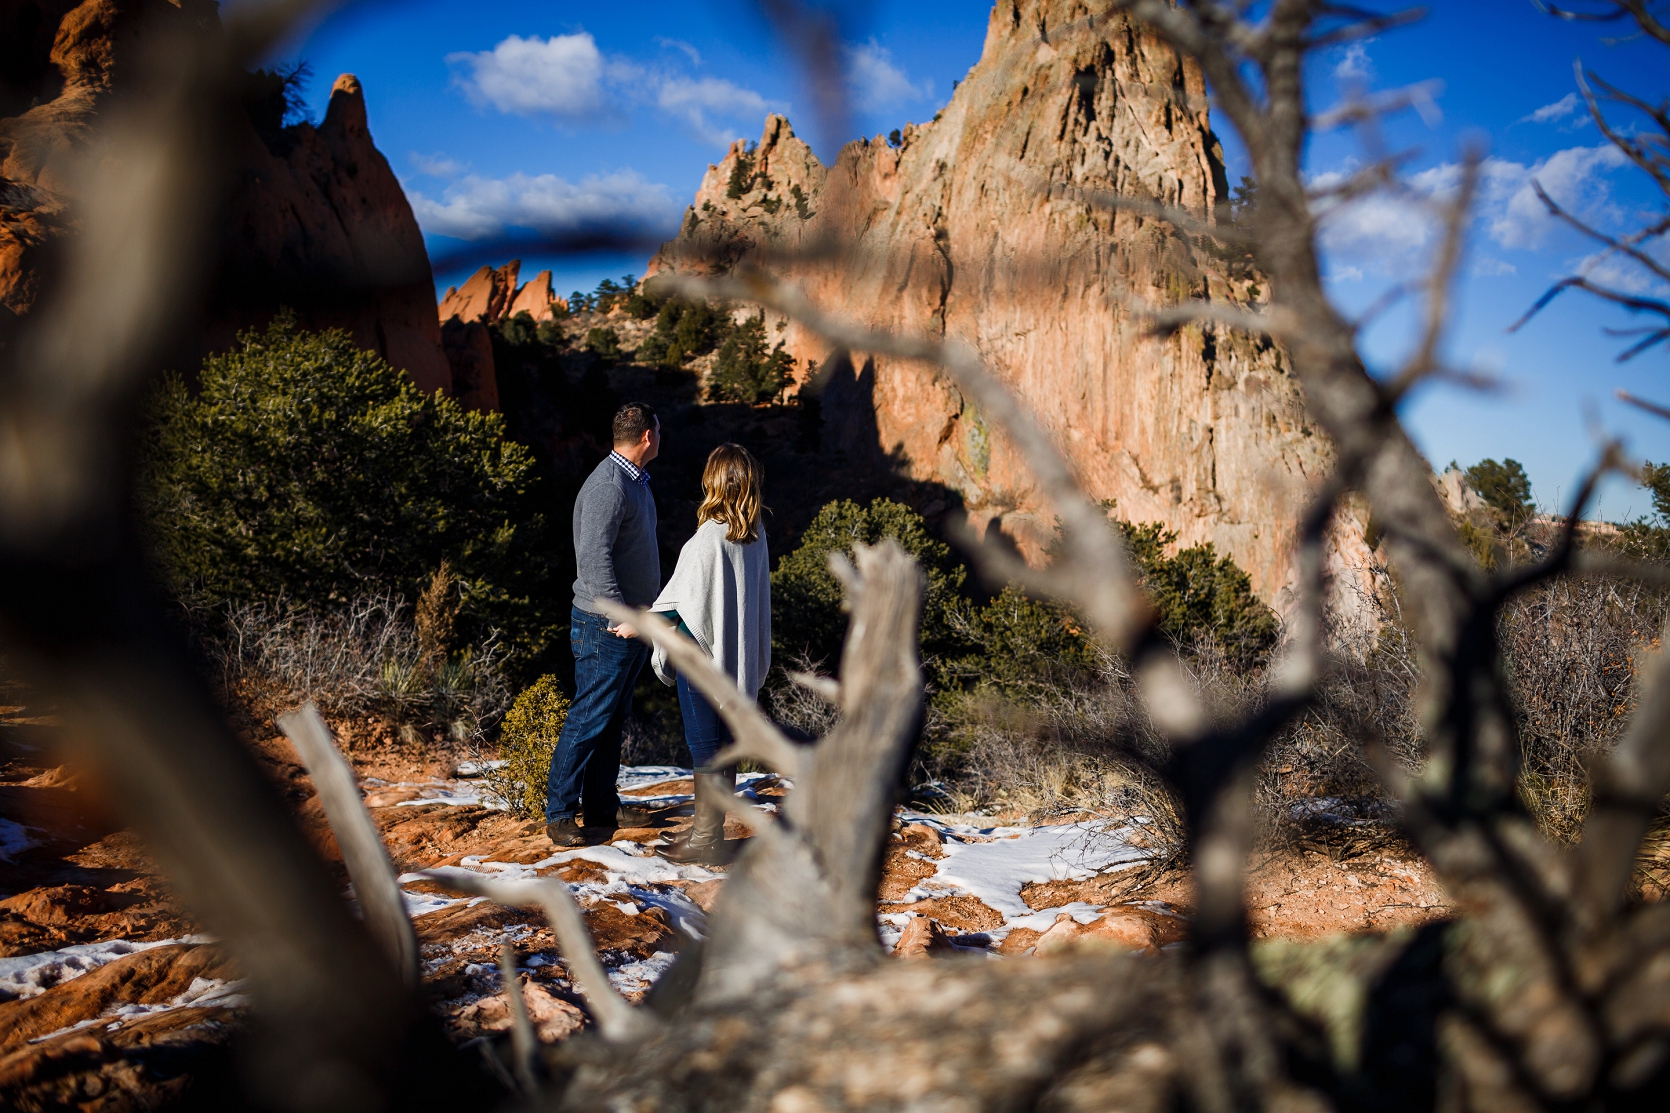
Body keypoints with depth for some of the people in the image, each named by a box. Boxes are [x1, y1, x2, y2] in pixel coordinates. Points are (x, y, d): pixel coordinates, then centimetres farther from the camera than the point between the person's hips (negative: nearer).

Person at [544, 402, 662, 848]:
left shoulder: (636, 481, 14)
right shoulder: (607, 487, -18)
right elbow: (594, 558, -24)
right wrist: (620, 618, -23)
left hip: (633, 622, 10)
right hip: (605, 626, -10)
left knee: (614, 718, 14)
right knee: (588, 720, -4)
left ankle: (602, 807, 23)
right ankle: (559, 814, 4)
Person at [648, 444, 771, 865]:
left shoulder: (708, 540, -20)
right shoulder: (756, 537, 1)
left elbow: (677, 600, -14)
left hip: (703, 656, -7)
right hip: (739, 656, 7)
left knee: (705, 747, 2)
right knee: (723, 743, 15)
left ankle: (706, 841, 10)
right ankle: (711, 829, 27)